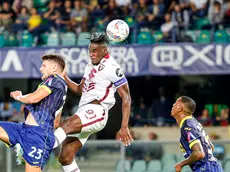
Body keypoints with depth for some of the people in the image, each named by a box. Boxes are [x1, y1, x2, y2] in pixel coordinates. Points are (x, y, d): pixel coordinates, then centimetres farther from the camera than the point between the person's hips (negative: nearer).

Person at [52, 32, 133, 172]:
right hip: (83, 112, 9)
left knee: (67, 124, -37)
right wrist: (64, 77, 13)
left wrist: (124, 127, -14)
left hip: (96, 112, -9)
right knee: (65, 157, 0)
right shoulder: (91, 66, 21)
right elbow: (79, 89, 32)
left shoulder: (112, 68, -5)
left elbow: (126, 97, -7)